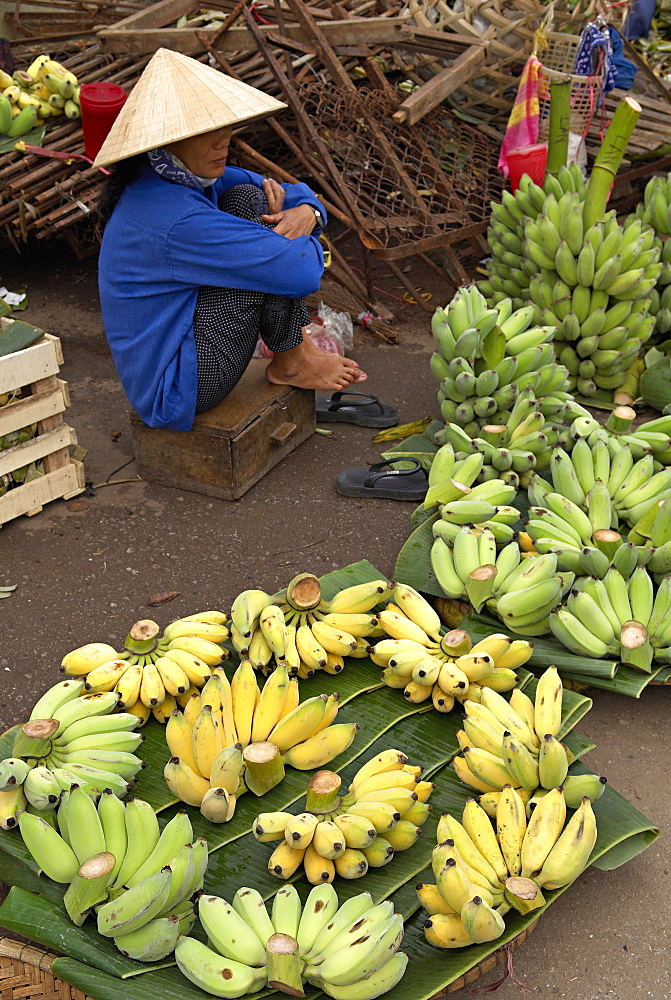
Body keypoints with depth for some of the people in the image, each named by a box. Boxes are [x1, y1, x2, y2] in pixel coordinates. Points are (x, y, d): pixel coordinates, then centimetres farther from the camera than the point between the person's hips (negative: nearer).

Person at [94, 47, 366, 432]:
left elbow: (296, 194, 9)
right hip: (176, 391, -10)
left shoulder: (186, 175, 0)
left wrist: (307, 212, -15)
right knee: (266, 252, -21)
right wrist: (295, 241, -6)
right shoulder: (177, 220, -29)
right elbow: (303, 272, -29)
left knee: (248, 198, 0)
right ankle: (290, 363, 4)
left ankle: (298, 342, 3)